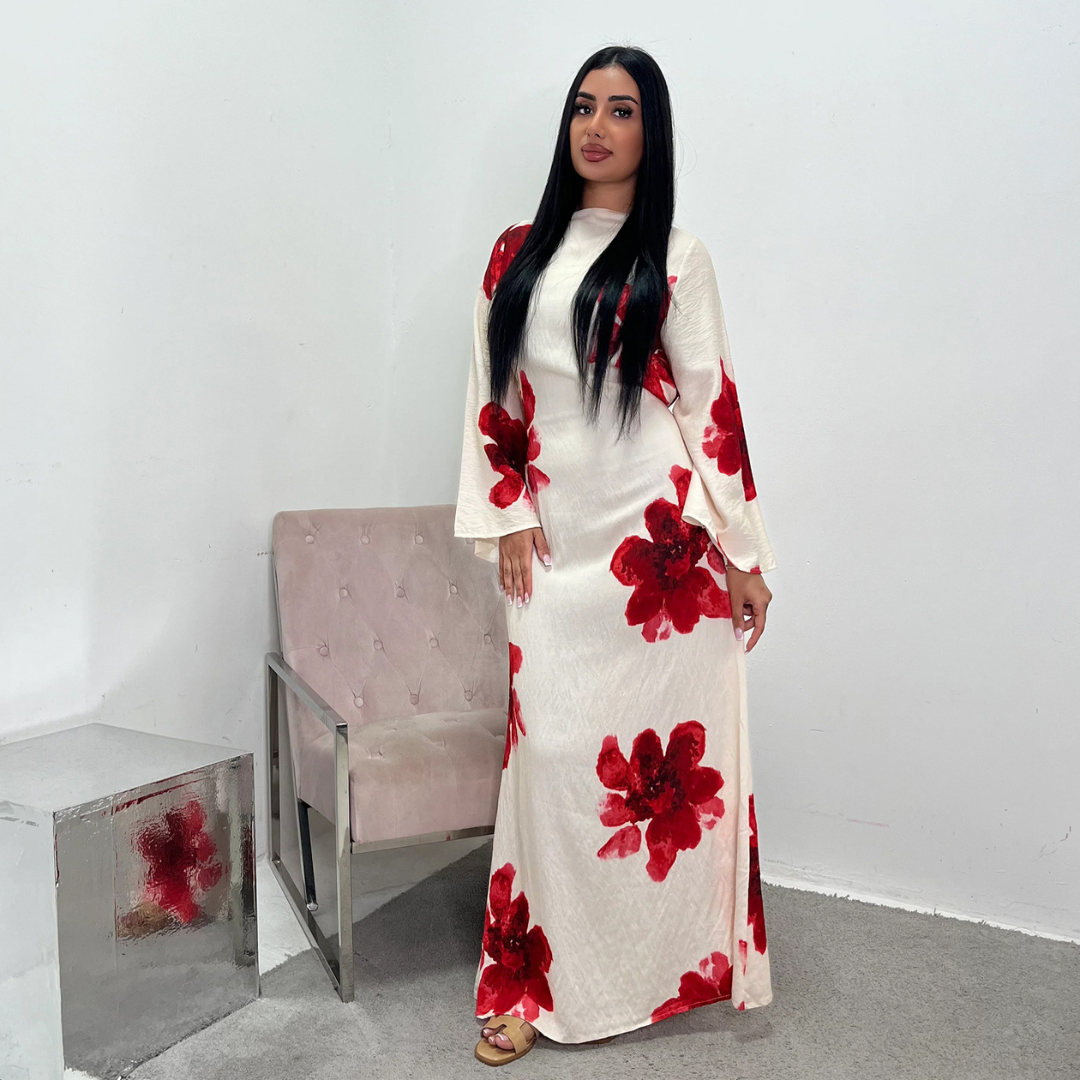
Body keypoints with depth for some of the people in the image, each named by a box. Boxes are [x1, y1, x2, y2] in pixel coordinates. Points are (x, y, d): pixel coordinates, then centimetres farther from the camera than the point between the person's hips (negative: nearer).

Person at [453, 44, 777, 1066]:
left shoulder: (673, 257, 4)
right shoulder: (516, 252, 13)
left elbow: (710, 403, 1)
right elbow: (492, 397, 13)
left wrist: (743, 552, -1)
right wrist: (507, 514, 2)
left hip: (660, 534, -2)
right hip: (554, 537, 3)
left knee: (669, 743, 3)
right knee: (550, 746, 1)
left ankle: (675, 953, 24)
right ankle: (534, 979, 15)